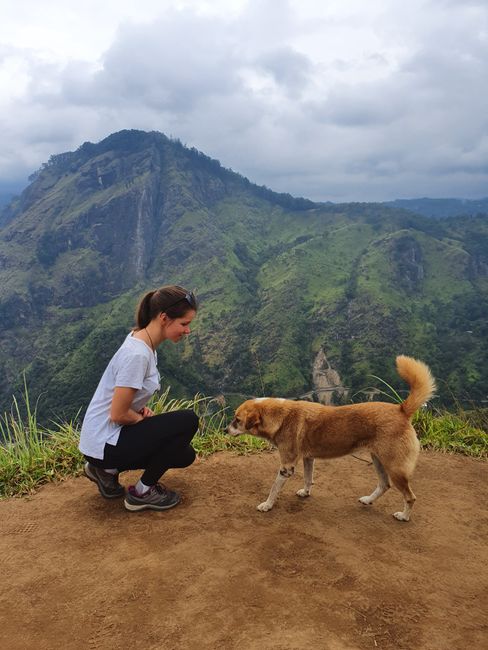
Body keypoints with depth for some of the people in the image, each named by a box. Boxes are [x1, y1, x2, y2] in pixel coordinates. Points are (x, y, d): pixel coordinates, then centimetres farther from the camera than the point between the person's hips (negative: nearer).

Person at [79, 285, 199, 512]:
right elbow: (118, 414, -24)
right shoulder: (137, 354, -28)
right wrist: (144, 418, -5)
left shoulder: (144, 341, 2)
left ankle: (107, 469, 15)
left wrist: (141, 410, 0)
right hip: (103, 442, -9)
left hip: (110, 434, 9)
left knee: (184, 455, 14)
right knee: (187, 421, -16)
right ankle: (142, 492, -1)